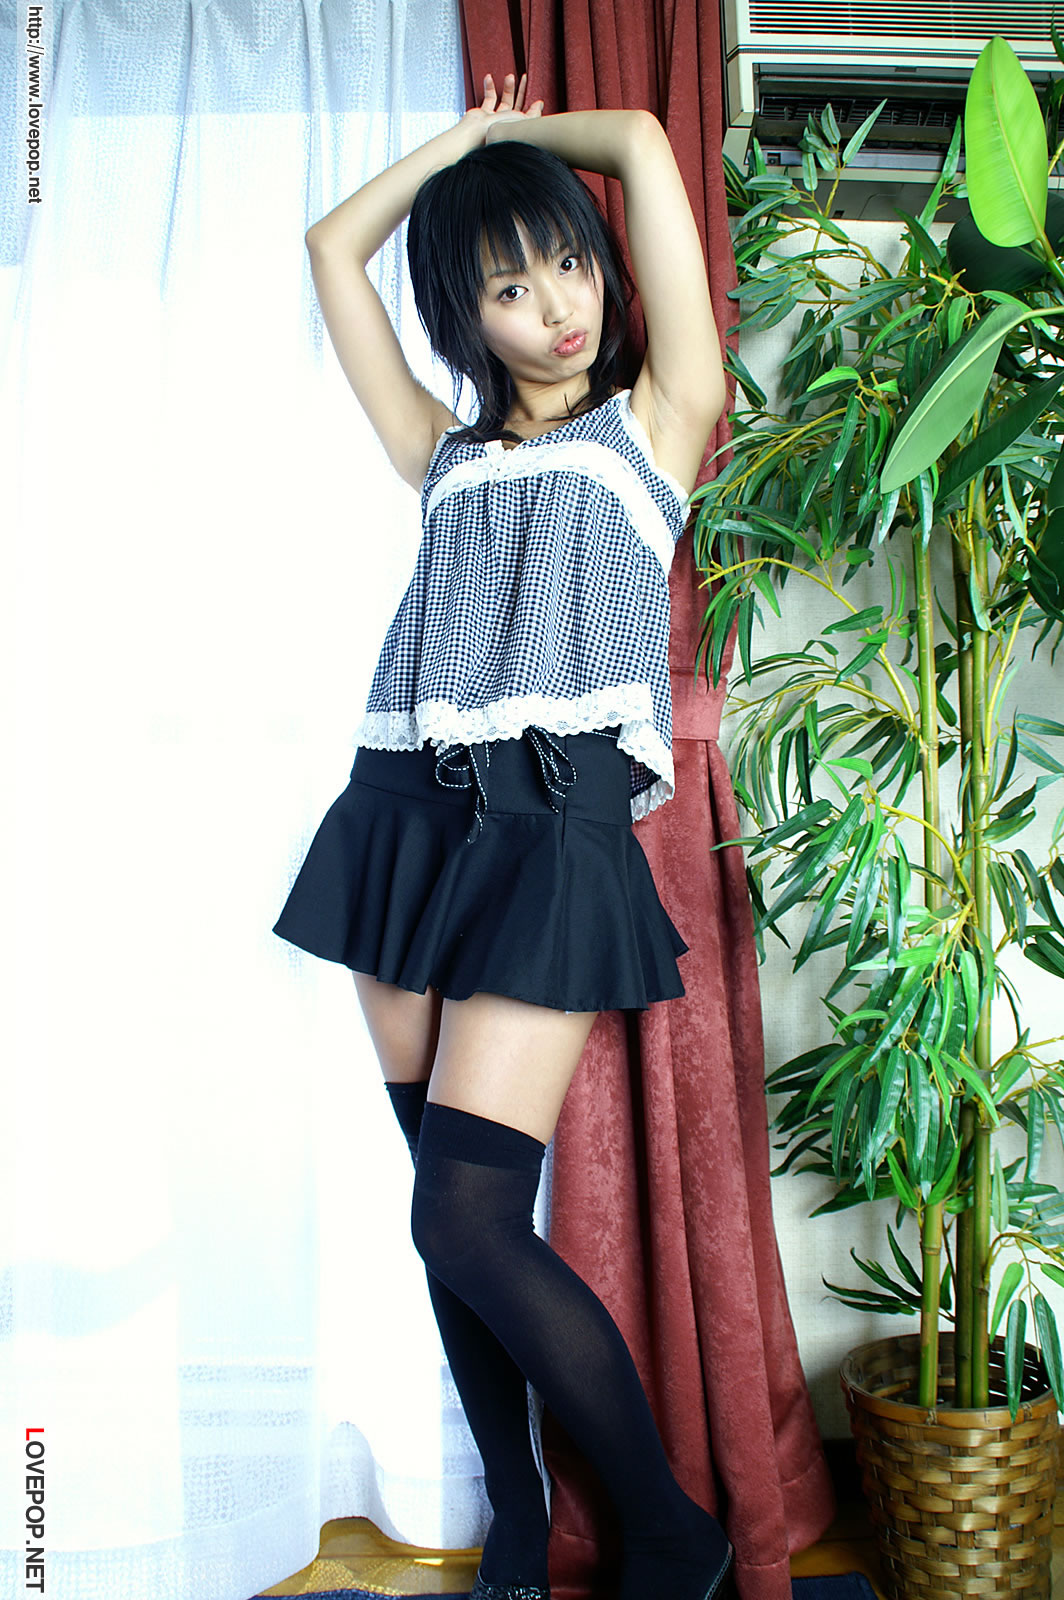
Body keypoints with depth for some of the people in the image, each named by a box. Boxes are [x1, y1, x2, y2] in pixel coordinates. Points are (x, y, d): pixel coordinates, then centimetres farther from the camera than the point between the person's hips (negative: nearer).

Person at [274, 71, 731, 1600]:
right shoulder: (447, 456, 21)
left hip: (556, 821, -5)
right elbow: (334, 248, 26)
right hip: (412, 811, 5)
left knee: (469, 1217, -12)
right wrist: (463, 136, 30)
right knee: (450, 1202, 5)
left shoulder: (658, 419, 11)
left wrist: (527, 130, 26)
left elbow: (644, 140, 9)